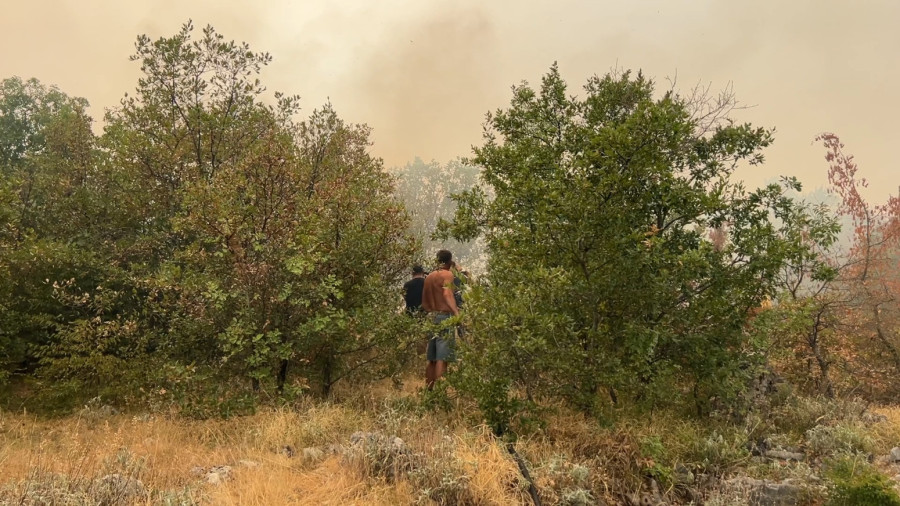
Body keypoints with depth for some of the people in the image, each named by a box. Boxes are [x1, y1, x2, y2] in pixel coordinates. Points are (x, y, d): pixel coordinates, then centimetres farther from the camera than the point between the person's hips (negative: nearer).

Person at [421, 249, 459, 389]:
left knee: (431, 359, 11)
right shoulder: (448, 274, -5)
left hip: (431, 318, 7)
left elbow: (424, 302, 19)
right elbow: (447, 294, -25)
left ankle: (428, 389, 16)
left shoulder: (429, 277, 17)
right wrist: (456, 312, -36)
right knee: (442, 358, -8)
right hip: (445, 317, -7)